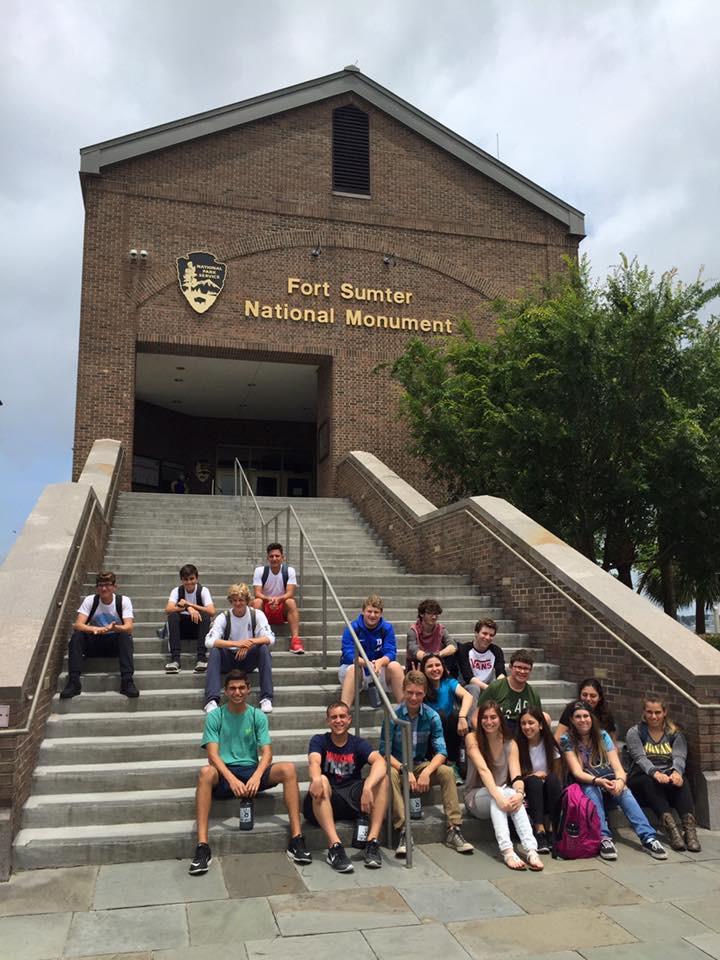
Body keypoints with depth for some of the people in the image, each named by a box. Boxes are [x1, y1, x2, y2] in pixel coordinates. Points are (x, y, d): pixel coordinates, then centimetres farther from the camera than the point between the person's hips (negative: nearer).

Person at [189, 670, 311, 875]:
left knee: (288, 769, -26)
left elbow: (266, 753, -2)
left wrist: (257, 776, -24)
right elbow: (213, 755, -10)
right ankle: (202, 847, -38)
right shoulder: (214, 717, 1)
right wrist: (232, 779, -28)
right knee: (206, 772, -37)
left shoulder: (258, 716, 6)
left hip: (252, 771, 2)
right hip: (224, 773, -2)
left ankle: (296, 839, -26)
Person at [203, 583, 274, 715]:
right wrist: (236, 644, -36)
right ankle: (211, 700, -37)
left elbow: (270, 638, -15)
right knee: (214, 651, -29)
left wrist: (251, 642, -34)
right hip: (228, 660, 0)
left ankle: (266, 698, -28)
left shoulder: (257, 615, -5)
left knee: (264, 648, -27)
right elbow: (209, 641, -23)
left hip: (248, 660, 0)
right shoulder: (223, 618, -8)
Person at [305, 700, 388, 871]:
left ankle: (372, 843, -27)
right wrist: (316, 779, -46)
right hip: (326, 801, -1)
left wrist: (367, 787, -38)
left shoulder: (358, 743, 3)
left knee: (382, 778, -22)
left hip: (353, 800, 2)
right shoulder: (319, 740, 2)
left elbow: (380, 762, -17)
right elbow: (314, 762, -22)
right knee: (321, 781, -33)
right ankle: (335, 847, -41)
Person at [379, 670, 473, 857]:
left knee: (447, 772, -24)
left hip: (421, 765, 2)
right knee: (390, 774, -35)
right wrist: (405, 771, -28)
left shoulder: (432, 716, -7)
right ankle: (403, 832, -34)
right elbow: (384, 752, -14)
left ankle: (453, 830, -21)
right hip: (397, 765, -2)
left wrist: (427, 771, -29)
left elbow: (441, 751, -11)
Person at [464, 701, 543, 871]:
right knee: (495, 796, -36)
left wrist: (519, 793, -37)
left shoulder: (510, 744, 1)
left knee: (513, 795, -34)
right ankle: (507, 851, -48)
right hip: (477, 796, -2)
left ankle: (531, 850, -45)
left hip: (503, 792, 2)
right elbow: (483, 769, -24)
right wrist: (498, 796, -40)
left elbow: (516, 775, -14)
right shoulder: (472, 738, -9)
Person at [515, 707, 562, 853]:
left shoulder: (550, 745, 0)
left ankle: (551, 829, -32)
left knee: (552, 779, -30)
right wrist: (532, 776, -16)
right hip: (528, 794, -1)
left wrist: (546, 776, -19)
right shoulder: (517, 746, -4)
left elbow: (558, 777, 2)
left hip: (548, 796, 1)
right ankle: (539, 831, -41)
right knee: (534, 781, -32)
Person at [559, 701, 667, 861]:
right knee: (592, 790, -35)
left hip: (608, 786, 2)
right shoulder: (567, 740, -6)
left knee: (624, 791, -30)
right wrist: (598, 781, -35)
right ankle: (604, 838, -47)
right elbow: (577, 772, -16)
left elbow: (618, 767, -8)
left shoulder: (602, 736, 1)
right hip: (584, 787, -2)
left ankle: (648, 838, -43)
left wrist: (620, 780, -32)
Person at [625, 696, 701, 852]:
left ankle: (690, 828, -48)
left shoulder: (675, 734, 12)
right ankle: (670, 827, -53)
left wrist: (676, 772, -31)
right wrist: (655, 773, -33)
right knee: (650, 782, -36)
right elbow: (640, 757, -12)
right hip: (642, 779, -1)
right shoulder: (634, 732, 5)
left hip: (668, 777, 2)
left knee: (681, 781, -32)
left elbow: (679, 756, -6)